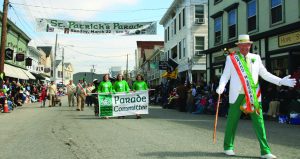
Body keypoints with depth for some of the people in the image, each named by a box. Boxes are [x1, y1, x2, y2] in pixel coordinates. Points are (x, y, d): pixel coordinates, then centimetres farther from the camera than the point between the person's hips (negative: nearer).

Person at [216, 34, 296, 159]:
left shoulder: (256, 58, 11)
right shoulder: (231, 58, 4)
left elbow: (265, 74, 12)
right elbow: (225, 75, 1)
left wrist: (281, 81, 2)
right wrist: (221, 87, -18)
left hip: (254, 95, 2)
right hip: (237, 95, -2)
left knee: (259, 121, -1)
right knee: (232, 121, 5)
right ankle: (228, 147, 21)